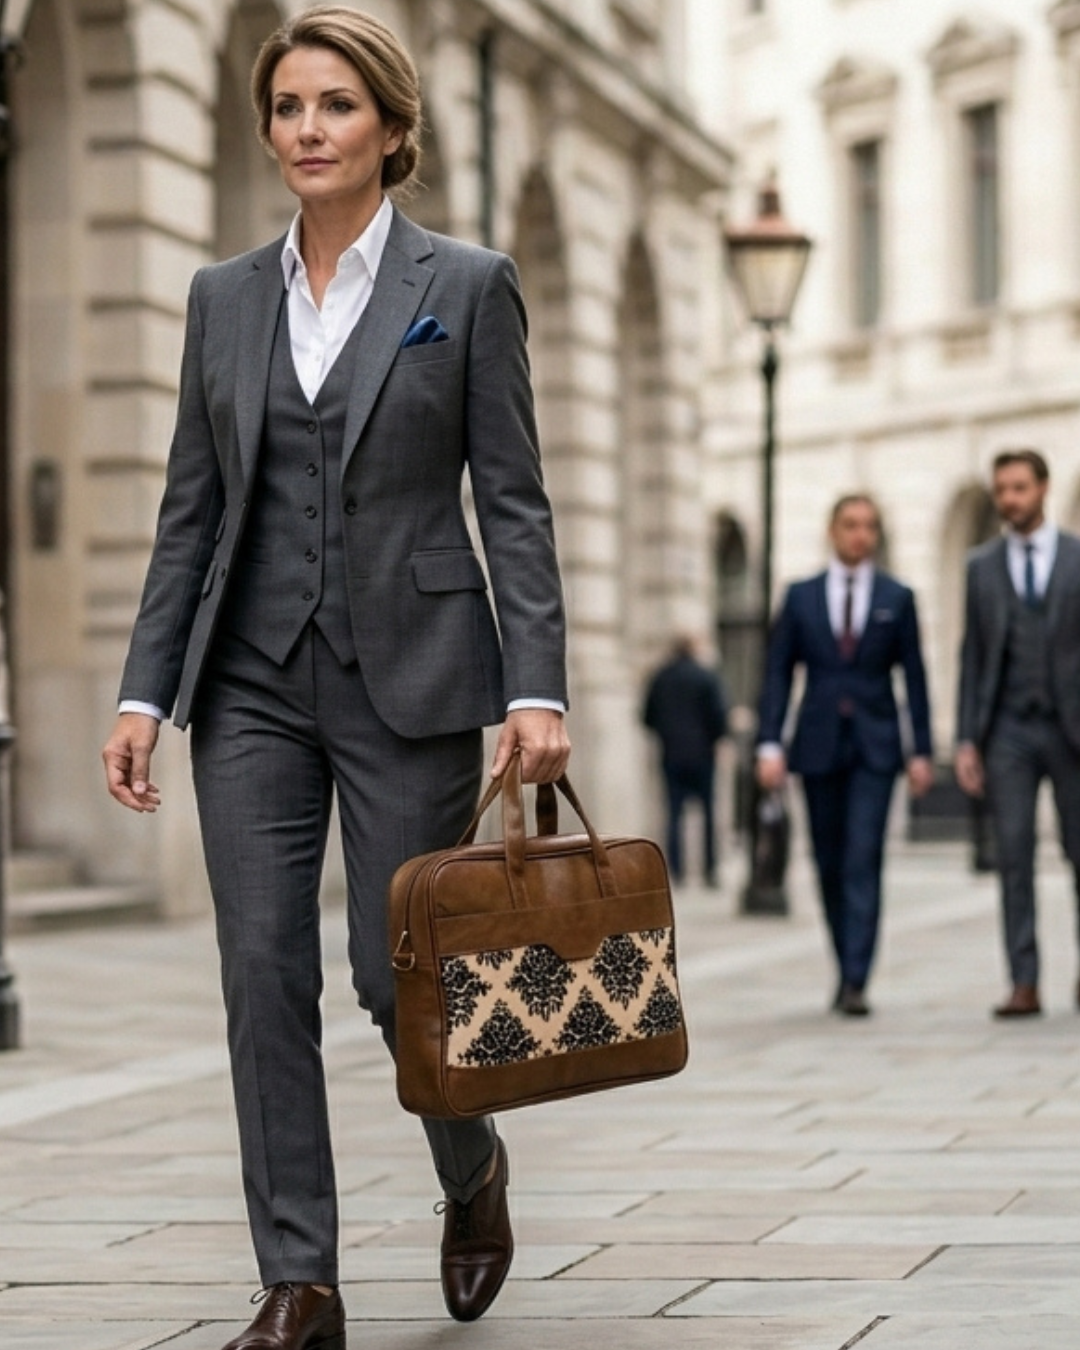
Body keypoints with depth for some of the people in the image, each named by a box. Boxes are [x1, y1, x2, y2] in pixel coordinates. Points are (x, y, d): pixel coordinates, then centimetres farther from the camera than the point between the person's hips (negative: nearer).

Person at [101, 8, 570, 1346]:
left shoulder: (467, 286, 0)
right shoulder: (225, 297, 9)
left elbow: (514, 503, -3)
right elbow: (191, 510, 10)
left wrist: (536, 687, -13)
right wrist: (142, 691, 2)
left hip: (408, 676, -3)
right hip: (253, 680, 3)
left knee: (398, 969, -1)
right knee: (265, 973, -2)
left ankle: (473, 1169, 31)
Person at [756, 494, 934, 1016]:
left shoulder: (897, 599, 5)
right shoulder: (801, 597, 6)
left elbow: (914, 678, 5)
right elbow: (777, 673, 4)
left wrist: (921, 751, 0)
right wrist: (769, 744, -6)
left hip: (875, 745, -2)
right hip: (818, 746, 2)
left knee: (863, 861, -12)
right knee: (829, 864, 7)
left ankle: (855, 983, -15)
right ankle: (848, 968, 21)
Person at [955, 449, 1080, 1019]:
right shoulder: (982, 566, 8)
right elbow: (972, 657, 8)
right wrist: (966, 741, 1)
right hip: (1008, 731, 1)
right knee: (1013, 857, -5)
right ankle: (1025, 985, -5)